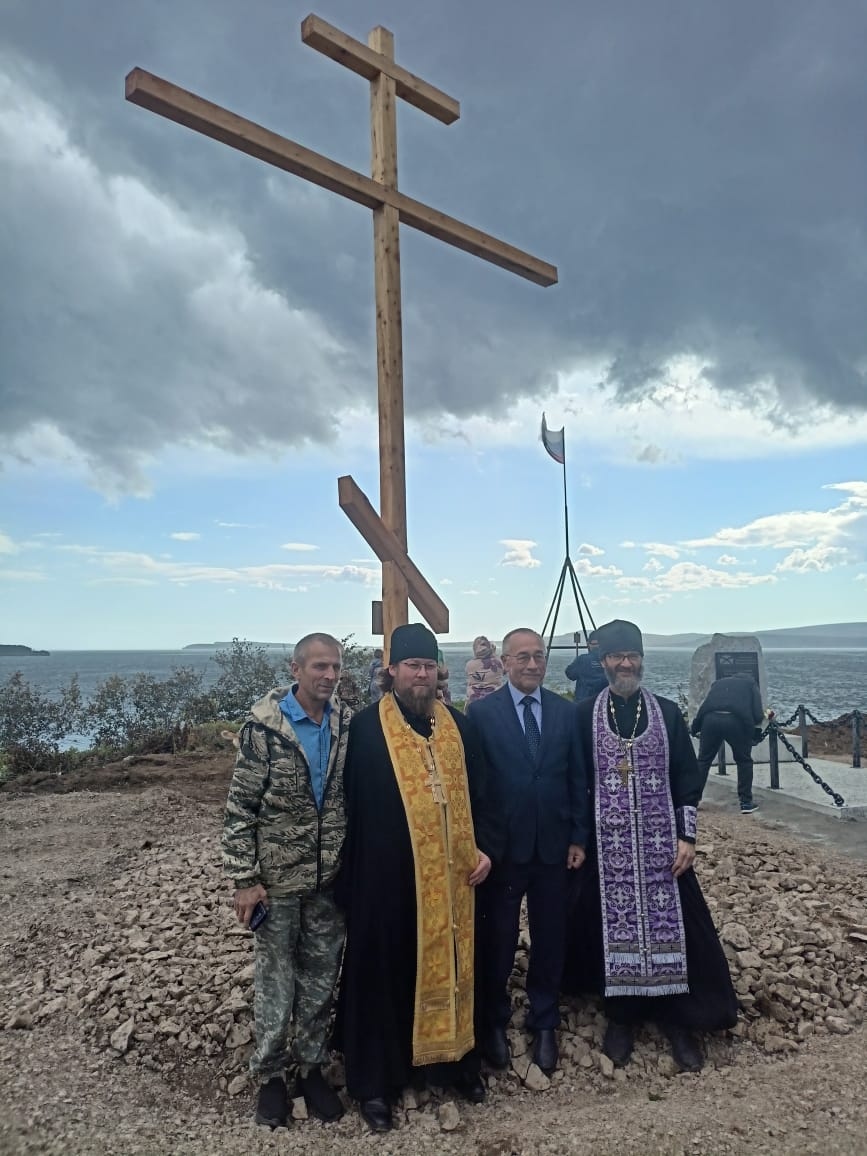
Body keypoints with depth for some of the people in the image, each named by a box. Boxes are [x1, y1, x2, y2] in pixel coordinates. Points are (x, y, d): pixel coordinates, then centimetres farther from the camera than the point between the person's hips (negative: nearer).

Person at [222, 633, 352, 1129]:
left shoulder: (349, 723, -5)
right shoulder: (264, 725, -16)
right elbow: (240, 806, -11)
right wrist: (244, 879, -12)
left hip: (332, 879, 3)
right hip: (278, 879, -3)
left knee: (321, 982, 16)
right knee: (275, 985, 13)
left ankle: (311, 1067, 37)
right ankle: (271, 1074, 35)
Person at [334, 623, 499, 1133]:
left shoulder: (458, 725, 5)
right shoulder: (366, 728, -8)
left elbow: (477, 793, 10)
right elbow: (352, 805, -6)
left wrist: (485, 846, -1)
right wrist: (351, 876, -6)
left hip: (451, 876, 4)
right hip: (388, 876, -3)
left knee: (451, 963, 16)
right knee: (386, 972, 8)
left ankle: (457, 1058, 36)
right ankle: (376, 1079, 25)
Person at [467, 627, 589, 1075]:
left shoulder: (566, 711, 2)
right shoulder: (481, 712, -8)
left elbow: (578, 778, 5)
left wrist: (578, 838, 2)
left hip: (554, 847, 3)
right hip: (503, 847, -2)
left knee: (550, 939, 14)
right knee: (498, 941, 12)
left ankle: (544, 1023, 35)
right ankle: (495, 1022, 35)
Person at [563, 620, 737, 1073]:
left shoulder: (667, 713, 3)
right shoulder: (583, 715, -2)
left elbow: (688, 778, 4)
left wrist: (687, 836, -3)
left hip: (660, 841, 1)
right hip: (607, 843, -1)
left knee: (669, 924, 5)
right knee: (614, 925, 6)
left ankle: (676, 1018, 23)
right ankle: (621, 1017, 24)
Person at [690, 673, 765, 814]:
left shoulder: (719, 683, 33)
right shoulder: (751, 685, 24)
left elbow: (704, 708, 28)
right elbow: (758, 716, 12)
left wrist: (694, 728, 34)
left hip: (710, 719, 2)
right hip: (736, 720, -2)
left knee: (703, 760, 16)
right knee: (744, 761, 18)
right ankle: (746, 802, 19)